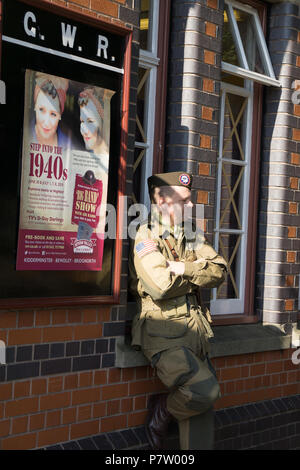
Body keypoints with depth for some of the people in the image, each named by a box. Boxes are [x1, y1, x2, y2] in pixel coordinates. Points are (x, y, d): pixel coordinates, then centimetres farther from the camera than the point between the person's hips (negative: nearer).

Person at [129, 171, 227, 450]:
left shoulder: (192, 237, 16)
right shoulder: (145, 237, -6)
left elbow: (218, 272, 1)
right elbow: (161, 287, -19)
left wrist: (184, 269, -14)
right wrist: (196, 276, -2)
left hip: (195, 331, 7)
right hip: (163, 333, -7)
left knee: (202, 406, 5)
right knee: (204, 390, -21)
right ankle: (161, 411, 7)